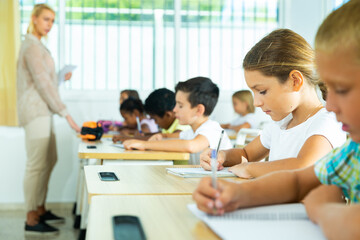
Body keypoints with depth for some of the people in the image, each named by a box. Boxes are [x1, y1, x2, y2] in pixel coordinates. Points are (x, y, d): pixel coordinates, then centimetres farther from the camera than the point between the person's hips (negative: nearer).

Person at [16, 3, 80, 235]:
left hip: (42, 112, 11)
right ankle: (31, 220, -5)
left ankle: (40, 209, 23)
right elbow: (43, 84, -18)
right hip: (35, 111, -11)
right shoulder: (32, 46, -12)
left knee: (50, 160, 14)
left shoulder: (37, 45, 19)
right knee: (37, 164, -10)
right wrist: (67, 114, -20)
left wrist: (61, 78, 14)